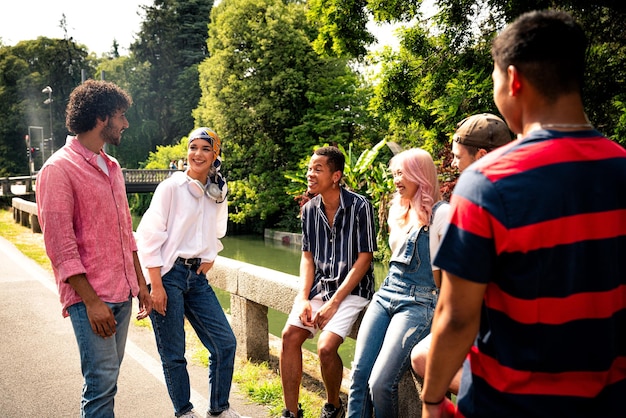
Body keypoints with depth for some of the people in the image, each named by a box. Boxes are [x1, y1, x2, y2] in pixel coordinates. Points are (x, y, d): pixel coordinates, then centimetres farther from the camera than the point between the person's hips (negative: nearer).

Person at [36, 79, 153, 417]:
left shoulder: (112, 167, 15)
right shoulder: (59, 168, -10)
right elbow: (60, 245, -14)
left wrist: (140, 282, 16)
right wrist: (92, 301, -16)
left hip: (123, 295, 7)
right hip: (90, 297, -7)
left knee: (108, 377, 14)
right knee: (102, 381, -5)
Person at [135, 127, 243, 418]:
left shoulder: (218, 194, 9)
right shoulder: (171, 187, -8)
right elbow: (149, 236, -12)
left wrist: (209, 259, 7)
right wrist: (156, 285, -15)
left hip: (197, 277, 6)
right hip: (168, 275, -6)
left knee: (225, 343, 6)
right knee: (173, 355, 3)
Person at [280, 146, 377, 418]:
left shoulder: (359, 206, -13)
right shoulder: (310, 209, 4)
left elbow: (364, 258, -13)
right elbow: (307, 256, 9)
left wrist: (333, 303, -16)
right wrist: (304, 298, -6)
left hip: (351, 290, -5)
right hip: (319, 286, 6)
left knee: (326, 347, -20)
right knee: (290, 336, -9)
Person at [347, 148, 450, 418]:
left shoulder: (441, 213, -9)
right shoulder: (397, 211, 15)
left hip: (418, 303, -7)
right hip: (385, 294, 7)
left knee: (381, 383, -14)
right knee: (359, 373, -4)